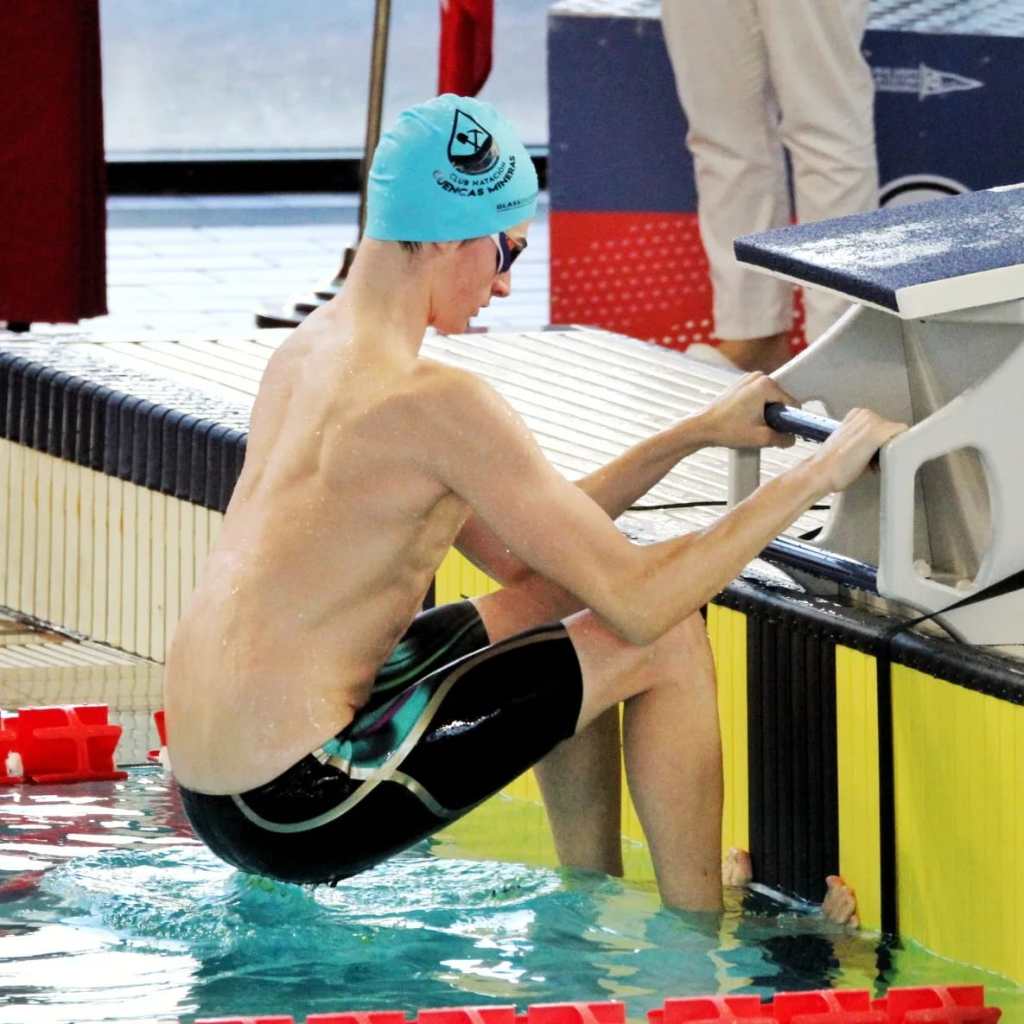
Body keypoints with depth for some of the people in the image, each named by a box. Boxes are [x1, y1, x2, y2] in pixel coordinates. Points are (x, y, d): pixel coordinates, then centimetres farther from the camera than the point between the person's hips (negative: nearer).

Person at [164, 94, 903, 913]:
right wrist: (818, 474, -7)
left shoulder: (307, 355, 12)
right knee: (668, 643, 0)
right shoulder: (437, 404, -17)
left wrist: (696, 433, 18)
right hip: (300, 817, -9)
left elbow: (514, 550, 20)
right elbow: (637, 600, -16)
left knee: (566, 595, 25)